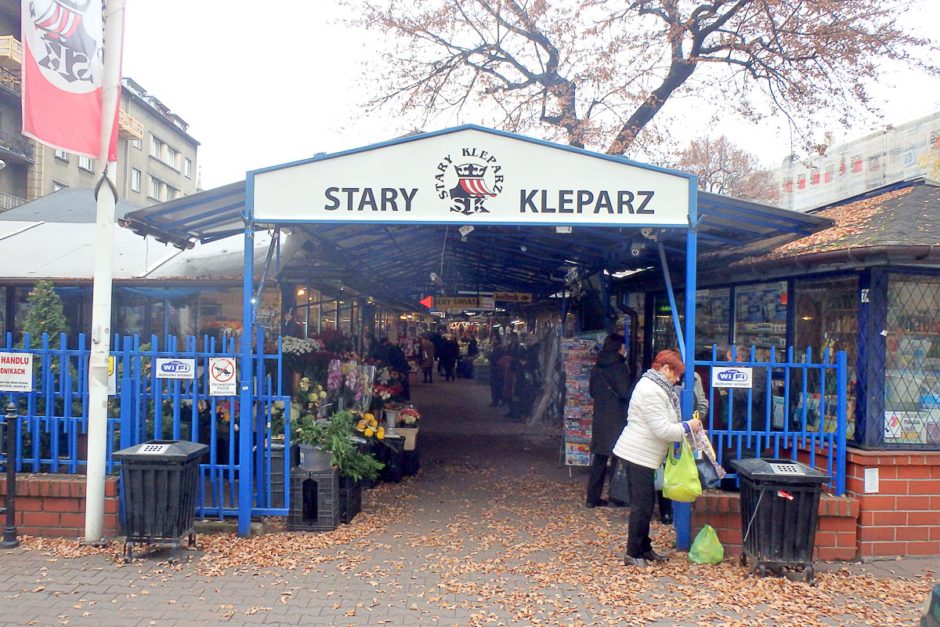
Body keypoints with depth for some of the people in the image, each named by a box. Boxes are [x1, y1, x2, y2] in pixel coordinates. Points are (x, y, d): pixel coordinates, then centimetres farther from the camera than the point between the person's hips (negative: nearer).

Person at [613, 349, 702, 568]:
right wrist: (687, 427, -11)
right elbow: (662, 429, -24)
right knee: (642, 505, -3)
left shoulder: (655, 387, 14)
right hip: (638, 454, -11)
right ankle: (633, 553, 6)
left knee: (646, 503, 16)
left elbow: (663, 425, 21)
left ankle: (644, 548, 26)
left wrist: (685, 427, 8)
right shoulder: (651, 391, -21)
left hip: (642, 454, 11)